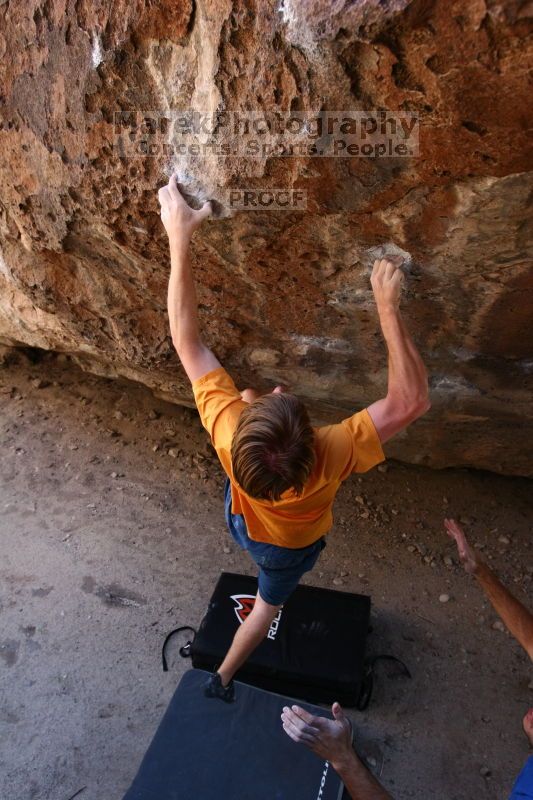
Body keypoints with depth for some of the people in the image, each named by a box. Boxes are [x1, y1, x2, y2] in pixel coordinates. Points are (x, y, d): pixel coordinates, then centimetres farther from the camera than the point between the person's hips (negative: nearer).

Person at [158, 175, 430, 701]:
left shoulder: (230, 429, -44)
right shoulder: (332, 457, -49)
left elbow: (186, 339, -36)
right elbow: (410, 400, -43)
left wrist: (179, 240, -36)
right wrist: (387, 305, -45)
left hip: (240, 520, 1)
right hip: (290, 546, 0)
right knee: (268, 603, 31)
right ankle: (223, 678, 53)